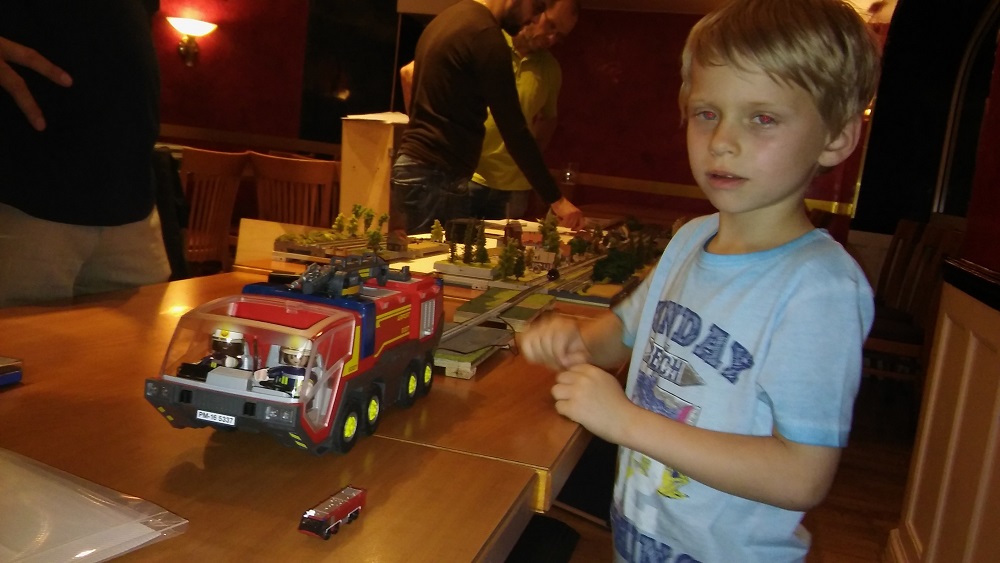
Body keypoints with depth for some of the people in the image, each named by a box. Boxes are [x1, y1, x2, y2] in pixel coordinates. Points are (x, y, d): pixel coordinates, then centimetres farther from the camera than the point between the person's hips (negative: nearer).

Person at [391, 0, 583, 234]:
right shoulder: (486, 35, -15)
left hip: (414, 166, 10)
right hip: (437, 175, -10)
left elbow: (409, 72, 26)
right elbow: (513, 129, -17)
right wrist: (555, 199, -13)